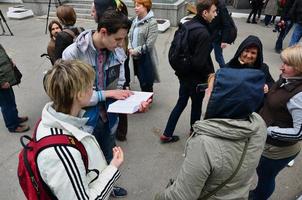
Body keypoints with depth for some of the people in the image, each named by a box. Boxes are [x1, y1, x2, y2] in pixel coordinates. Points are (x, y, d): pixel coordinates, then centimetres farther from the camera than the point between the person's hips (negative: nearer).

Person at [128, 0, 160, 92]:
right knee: (141, 83, 20)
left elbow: (149, 45, -20)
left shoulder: (152, 22, -15)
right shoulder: (135, 21, 7)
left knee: (147, 86, 5)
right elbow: (130, 36, 11)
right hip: (136, 58, 7)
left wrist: (136, 51, -13)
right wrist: (130, 48, -7)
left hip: (146, 58, -6)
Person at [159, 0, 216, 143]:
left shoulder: (188, 24, 1)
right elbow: (200, 63, -28)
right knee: (197, 104, 16)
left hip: (183, 73, 8)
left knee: (181, 103, 19)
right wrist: (210, 72, -9)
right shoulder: (204, 33, -25)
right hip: (196, 77, -8)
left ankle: (167, 134, 24)